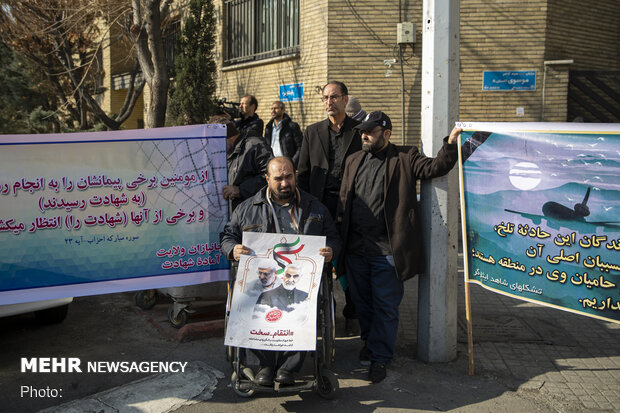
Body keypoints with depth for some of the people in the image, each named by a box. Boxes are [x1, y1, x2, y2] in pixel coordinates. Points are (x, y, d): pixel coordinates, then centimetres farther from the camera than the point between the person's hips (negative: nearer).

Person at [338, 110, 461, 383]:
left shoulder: (405, 159, 0)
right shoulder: (353, 161, 14)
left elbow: (434, 168, -12)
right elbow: (343, 198, 17)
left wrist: (450, 145, -26)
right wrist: (341, 222, 5)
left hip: (386, 249, -5)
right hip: (355, 247, 5)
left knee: (386, 305, 3)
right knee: (362, 301, 18)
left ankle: (379, 357, 15)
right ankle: (370, 342, 38)